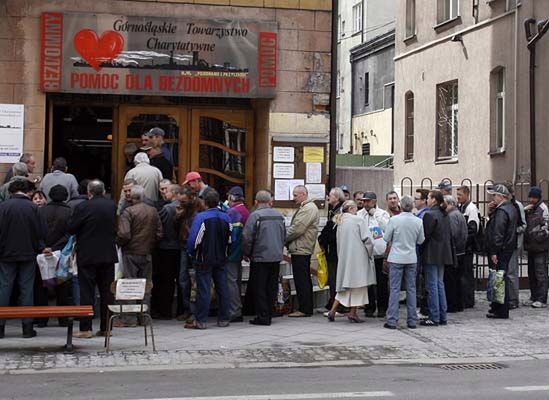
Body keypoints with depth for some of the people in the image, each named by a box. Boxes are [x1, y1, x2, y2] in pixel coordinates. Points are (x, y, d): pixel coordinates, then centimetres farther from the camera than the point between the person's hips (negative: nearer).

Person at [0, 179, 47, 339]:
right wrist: (41, 248, 12)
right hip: (27, 254, 0)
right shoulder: (32, 207, -3)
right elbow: (39, 232, -1)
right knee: (26, 289, 5)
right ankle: (27, 328, 5)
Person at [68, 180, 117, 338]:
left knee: (86, 291, 1)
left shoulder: (83, 207, -13)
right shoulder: (112, 205, 1)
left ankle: (85, 328, -1)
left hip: (87, 255, -4)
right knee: (107, 291, 9)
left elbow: (71, 228, -8)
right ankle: (105, 327, 12)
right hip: (108, 255, 4)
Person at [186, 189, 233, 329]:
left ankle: (200, 321, -2)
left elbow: (193, 238, -16)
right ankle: (223, 319, 15)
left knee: (203, 289, -3)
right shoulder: (226, 218, 3)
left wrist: (191, 253, 0)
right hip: (221, 260, 5)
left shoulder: (200, 217, -14)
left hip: (204, 259, -5)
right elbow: (231, 239, 8)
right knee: (222, 288, 10)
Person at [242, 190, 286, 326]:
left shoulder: (255, 215, -12)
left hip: (260, 258, -6)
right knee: (272, 287, 12)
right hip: (277, 257, 6)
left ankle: (262, 317, 1)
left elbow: (247, 238, -13)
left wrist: (247, 253, 1)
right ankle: (269, 314, 17)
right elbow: (284, 236, 17)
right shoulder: (279, 215, 7)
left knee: (260, 289, 1)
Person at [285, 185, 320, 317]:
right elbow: (296, 227, 20)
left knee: (301, 280, -7)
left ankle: (304, 309, -5)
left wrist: (284, 239, -8)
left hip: (301, 250, -11)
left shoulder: (308, 208, -15)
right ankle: (307, 308, 19)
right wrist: (287, 240, 7)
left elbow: (297, 229, -20)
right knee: (305, 280, 13)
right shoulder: (305, 207, 19)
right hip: (303, 249, 11)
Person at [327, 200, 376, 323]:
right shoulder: (359, 220, -8)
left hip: (344, 257, 6)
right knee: (358, 283, 3)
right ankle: (353, 313, 4)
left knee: (345, 285, 14)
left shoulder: (340, 222, 11)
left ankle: (333, 310, 7)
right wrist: (369, 253, 1)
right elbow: (368, 239, -12)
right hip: (358, 256, -6)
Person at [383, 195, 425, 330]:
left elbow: (386, 238, -5)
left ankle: (392, 320, 0)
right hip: (411, 258, 2)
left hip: (396, 258, -2)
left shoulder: (394, 220, -13)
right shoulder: (418, 221, -5)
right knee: (411, 289, 10)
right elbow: (421, 240, 4)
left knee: (394, 289, 1)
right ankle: (412, 320, 13)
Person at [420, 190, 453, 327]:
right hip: (443, 254, 8)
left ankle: (434, 317, -2)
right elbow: (449, 235, 15)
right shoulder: (445, 215, 11)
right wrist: (448, 251, 19)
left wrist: (421, 250, -2)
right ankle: (442, 316, 17)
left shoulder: (430, 215, -15)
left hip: (431, 255, -8)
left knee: (432, 286, -4)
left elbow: (425, 235, -16)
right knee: (440, 284, 14)